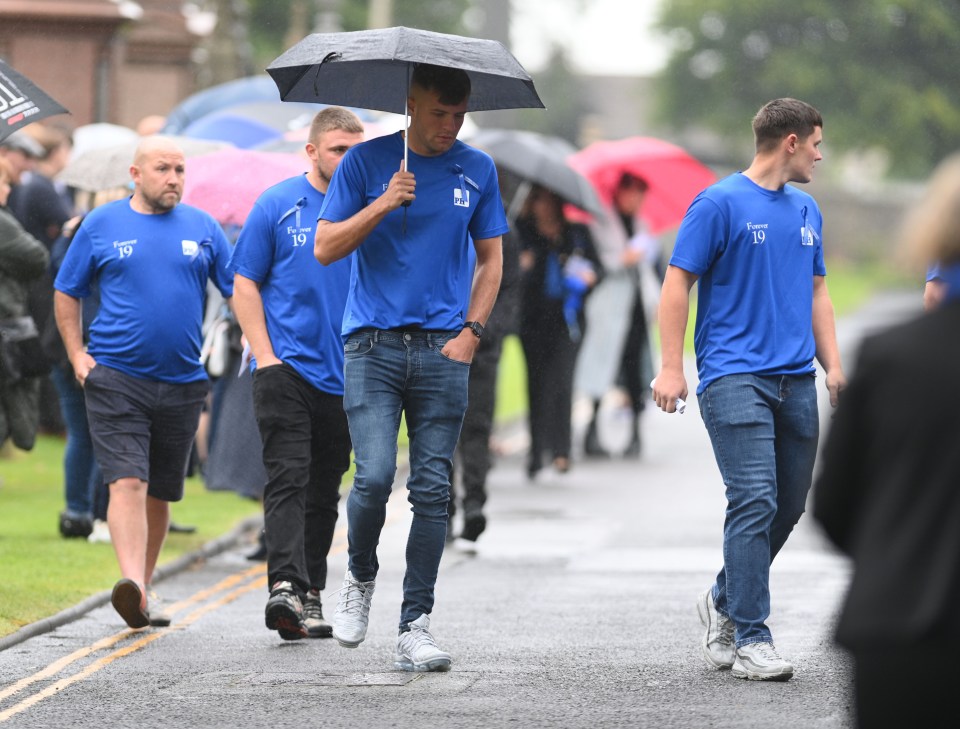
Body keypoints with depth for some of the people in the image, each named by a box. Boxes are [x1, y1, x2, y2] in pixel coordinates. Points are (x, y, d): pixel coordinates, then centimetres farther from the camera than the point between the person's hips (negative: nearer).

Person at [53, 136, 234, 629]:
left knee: (160, 494, 10)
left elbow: (239, 291, 12)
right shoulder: (102, 225, 4)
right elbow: (66, 293, 11)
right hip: (115, 378, -3)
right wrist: (76, 355, 1)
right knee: (127, 481, -17)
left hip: (182, 382, 3)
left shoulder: (202, 228, 8)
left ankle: (142, 591, 21)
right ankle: (130, 583, -30)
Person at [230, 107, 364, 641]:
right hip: (286, 367, -4)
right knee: (288, 478, -16)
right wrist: (265, 355, -8)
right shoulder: (278, 205, -1)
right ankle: (286, 586, -27)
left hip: (345, 374, 4)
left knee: (324, 491, 9)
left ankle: (311, 594, 16)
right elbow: (245, 284, 1)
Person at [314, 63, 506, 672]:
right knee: (375, 476, -14)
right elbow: (326, 248, 0)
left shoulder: (477, 170, 9)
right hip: (373, 346, -2)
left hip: (442, 351, 2)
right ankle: (361, 577, 14)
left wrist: (471, 331, 3)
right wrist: (384, 204, -13)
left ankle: (416, 625, 3)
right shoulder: (367, 163, 2)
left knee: (432, 489, -1)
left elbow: (491, 258, 16)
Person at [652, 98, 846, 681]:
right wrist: (671, 368, -12)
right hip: (736, 376, -7)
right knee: (756, 502, -14)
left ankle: (726, 600, 29)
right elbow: (678, 284, -6)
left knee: (789, 507, 9)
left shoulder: (806, 211, 16)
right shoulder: (720, 205, -6)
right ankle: (751, 637, -11)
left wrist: (833, 366, 14)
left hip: (796, 381, 7)